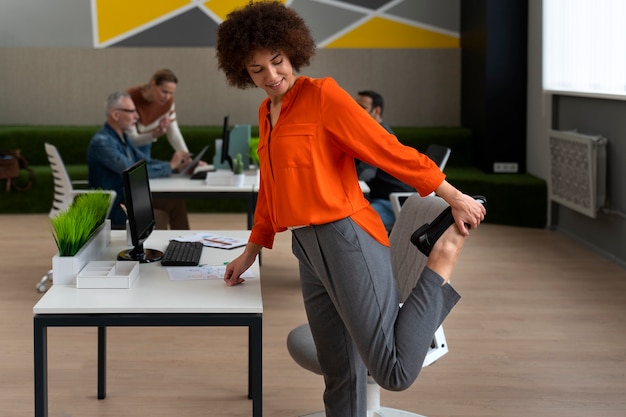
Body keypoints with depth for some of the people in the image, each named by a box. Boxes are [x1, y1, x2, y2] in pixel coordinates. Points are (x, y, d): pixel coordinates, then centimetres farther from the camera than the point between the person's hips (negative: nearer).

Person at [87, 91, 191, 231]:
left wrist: (177, 165, -4)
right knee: (161, 217, -22)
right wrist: (170, 166, -19)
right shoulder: (102, 142, -21)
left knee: (176, 202, 0)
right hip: (112, 210, -9)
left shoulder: (123, 138, 10)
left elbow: (147, 162, 12)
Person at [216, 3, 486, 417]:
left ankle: (442, 261, 1)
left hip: (347, 240, -7)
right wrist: (251, 252, 29)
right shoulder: (266, 114, 17)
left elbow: (388, 149, -9)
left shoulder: (322, 95, -6)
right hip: (309, 252, 8)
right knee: (339, 372, 11)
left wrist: (455, 198, -7)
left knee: (394, 373, -15)